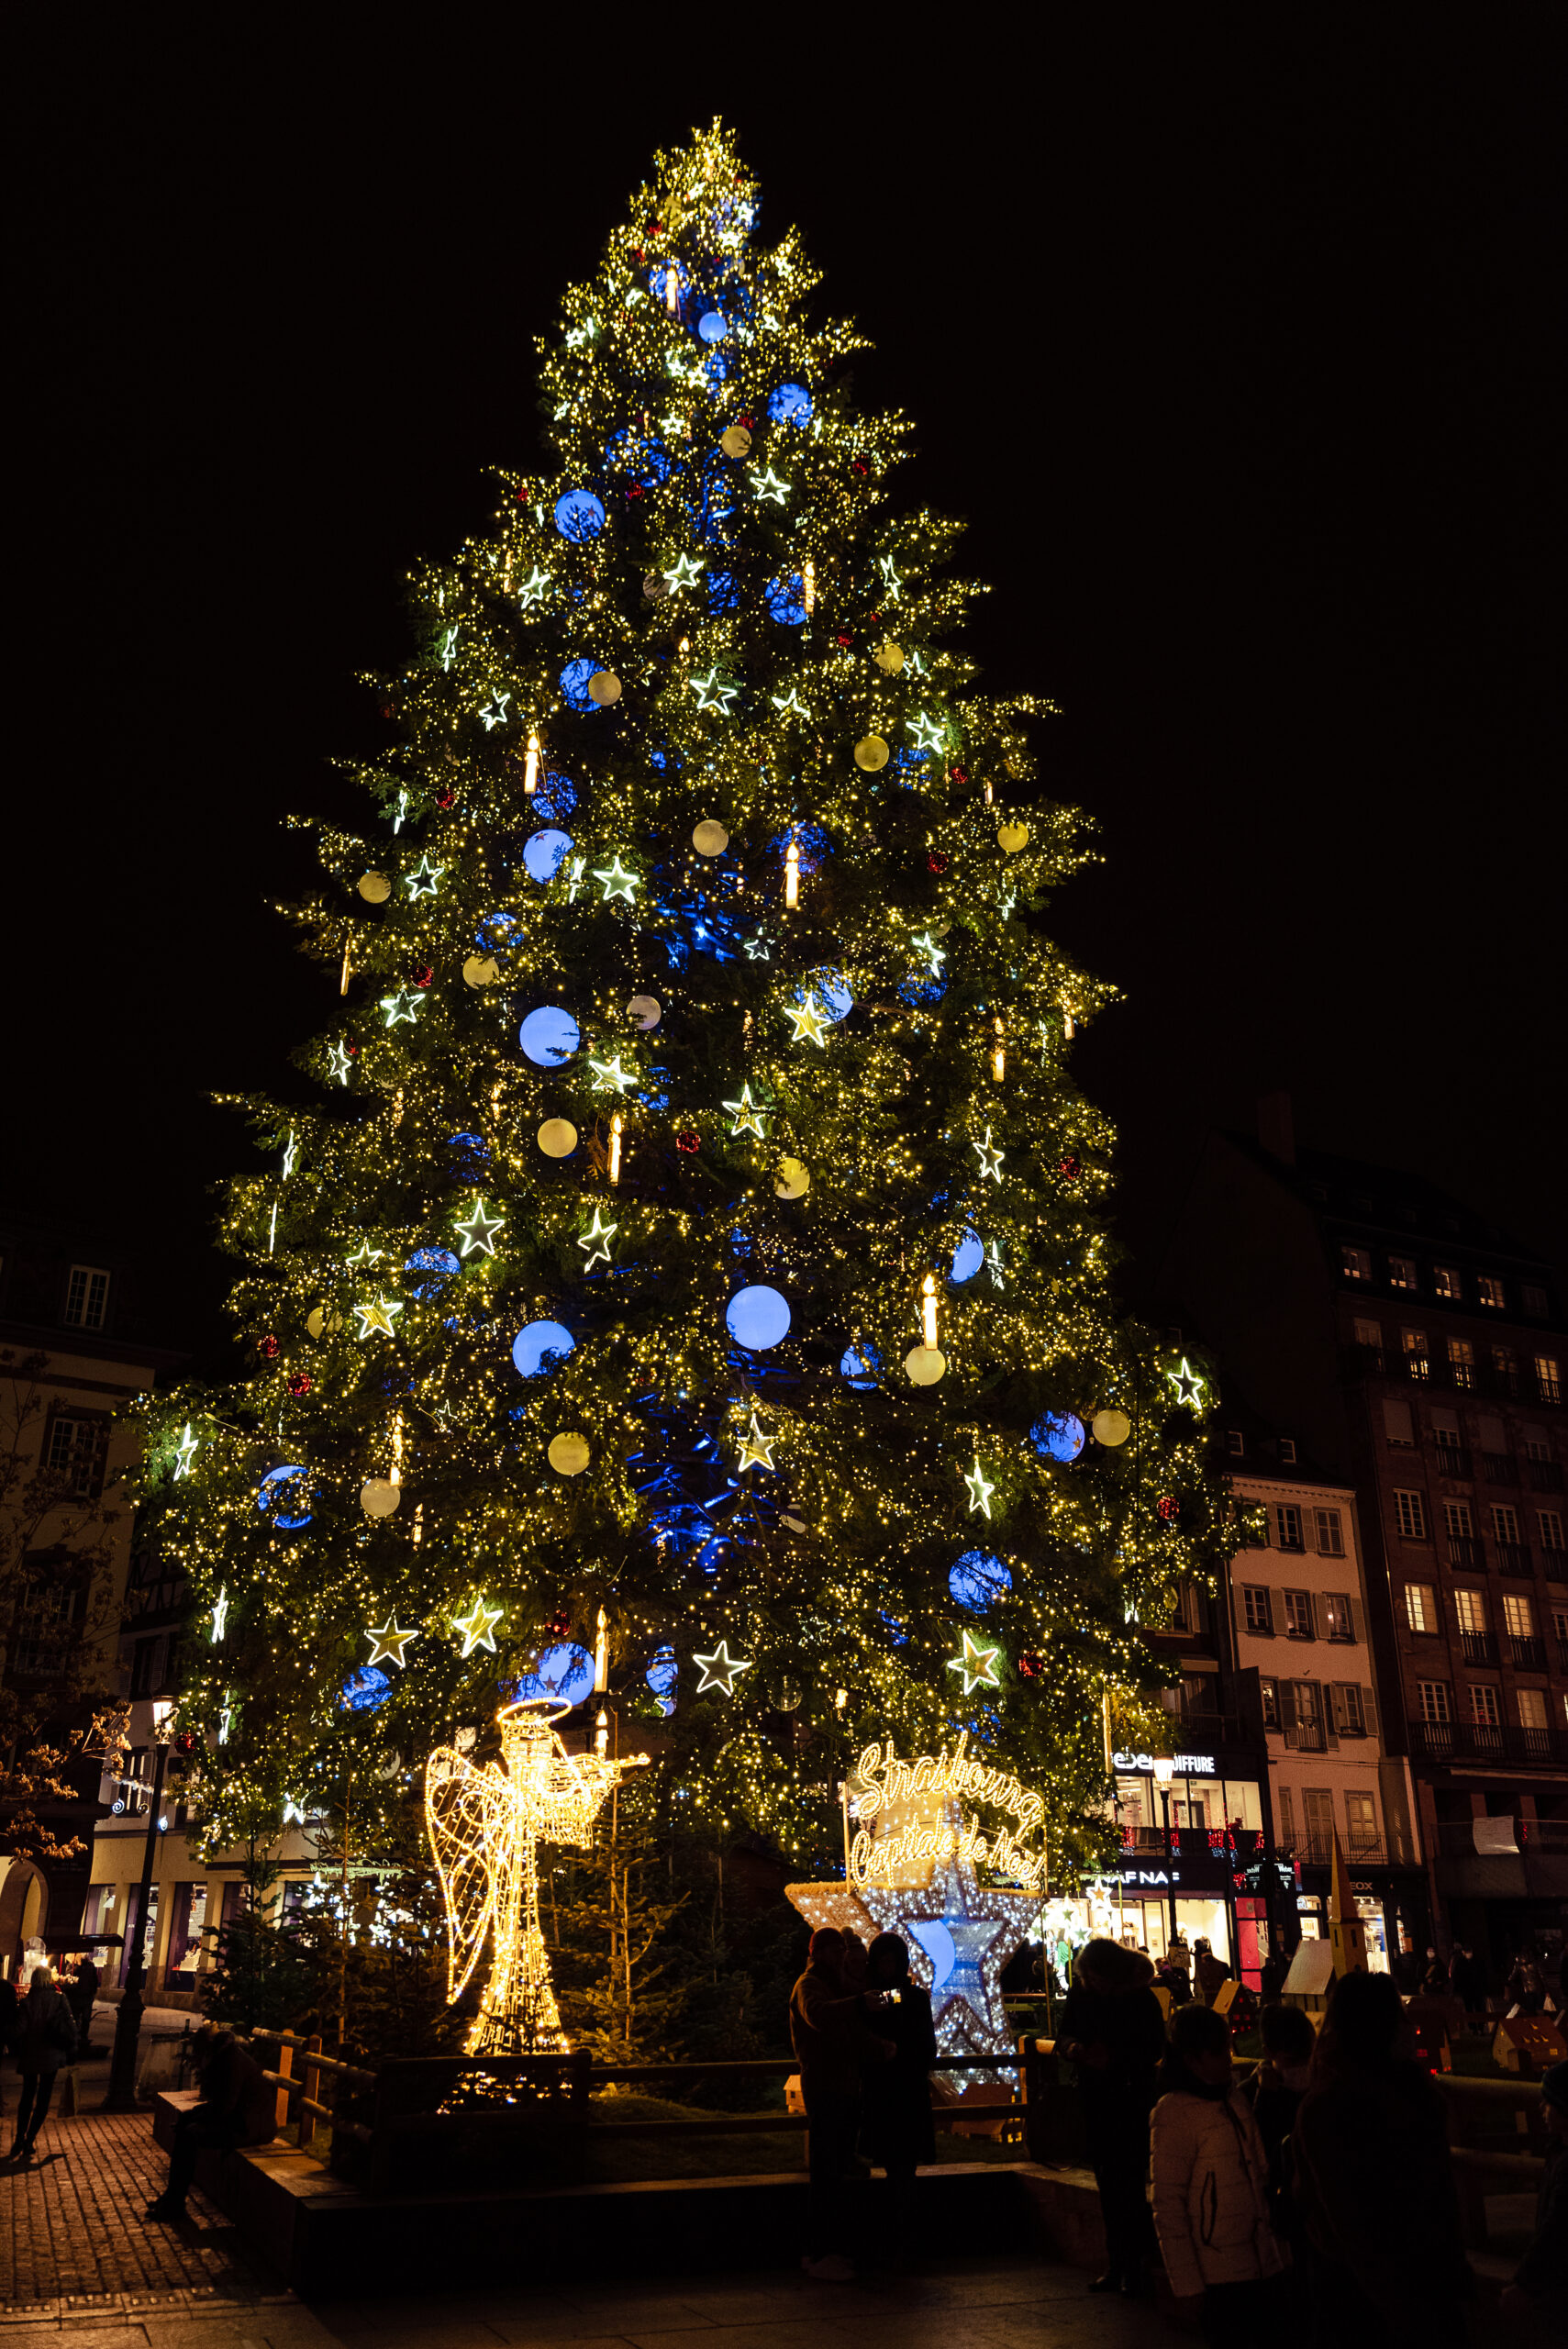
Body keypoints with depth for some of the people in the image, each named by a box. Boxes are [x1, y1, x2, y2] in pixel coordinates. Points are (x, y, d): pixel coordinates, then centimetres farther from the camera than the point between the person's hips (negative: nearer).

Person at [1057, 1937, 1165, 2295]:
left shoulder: (1140, 1997, -13)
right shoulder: (1080, 1993, -2)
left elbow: (1154, 2050, -12)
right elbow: (1064, 2033, 7)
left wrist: (1115, 2059, -25)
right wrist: (1072, 2047, -16)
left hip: (1133, 2095, -5)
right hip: (1095, 2097, 5)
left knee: (1130, 2181, -4)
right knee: (1107, 2182, 12)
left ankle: (1134, 2264, 7)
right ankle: (1117, 2265, 22)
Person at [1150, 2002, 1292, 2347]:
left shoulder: (1235, 2098, 9)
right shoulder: (1174, 2113, -12)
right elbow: (1168, 2205, -12)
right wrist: (1187, 2282, -13)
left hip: (1267, 2264, 6)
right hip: (1221, 2276, -6)